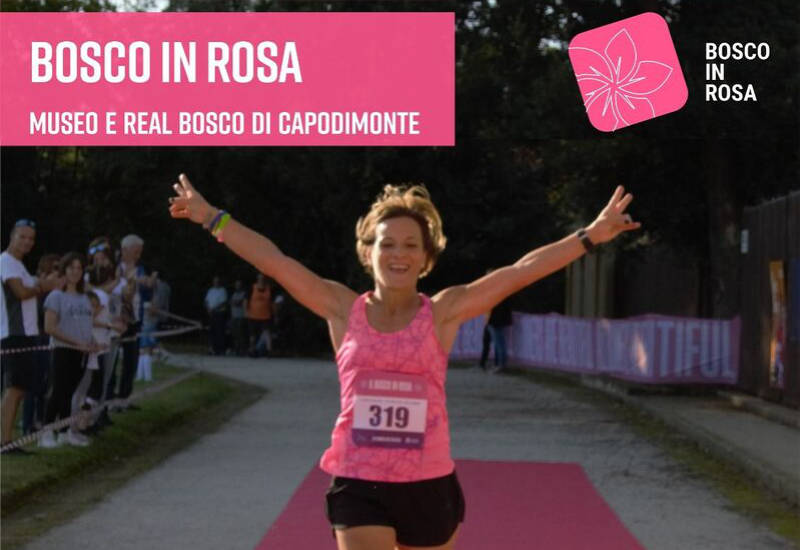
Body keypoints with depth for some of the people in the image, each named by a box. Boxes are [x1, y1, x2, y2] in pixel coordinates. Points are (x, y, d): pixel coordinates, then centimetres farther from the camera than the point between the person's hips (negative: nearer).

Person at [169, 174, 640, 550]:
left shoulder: (443, 313, -2)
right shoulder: (344, 310, 1)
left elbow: (521, 271, -8)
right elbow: (274, 261, 2)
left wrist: (591, 236, -13)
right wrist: (212, 218, 2)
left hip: (429, 485, 1)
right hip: (359, 485, 0)